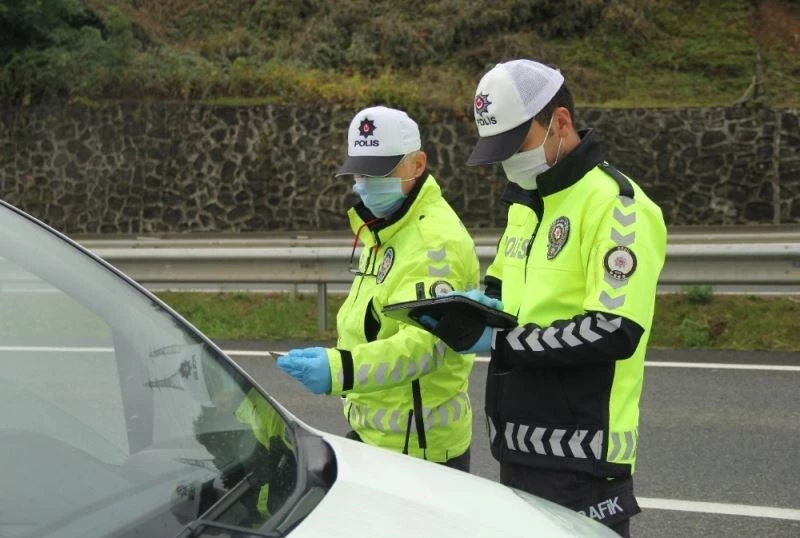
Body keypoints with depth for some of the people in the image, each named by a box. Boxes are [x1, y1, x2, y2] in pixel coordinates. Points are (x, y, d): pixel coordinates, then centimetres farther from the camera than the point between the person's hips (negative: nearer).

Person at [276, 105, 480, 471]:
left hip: (418, 445, -10)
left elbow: (425, 342, -34)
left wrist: (341, 369, -47)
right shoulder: (383, 230, 14)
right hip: (372, 433, 10)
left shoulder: (435, 240, -21)